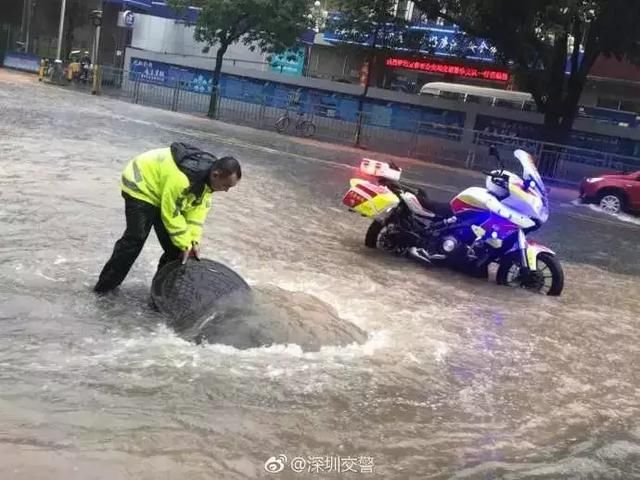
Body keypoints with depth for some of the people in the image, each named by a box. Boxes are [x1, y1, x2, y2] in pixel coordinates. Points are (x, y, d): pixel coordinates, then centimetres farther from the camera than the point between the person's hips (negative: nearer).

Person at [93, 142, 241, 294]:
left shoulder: (208, 175, -14)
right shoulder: (181, 178, -41)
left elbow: (198, 207, -7)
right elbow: (171, 214, -31)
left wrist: (194, 240, -13)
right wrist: (185, 244, -21)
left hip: (162, 192, 8)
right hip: (141, 187, -8)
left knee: (173, 244, 4)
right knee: (135, 239, -11)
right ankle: (105, 284, 1)